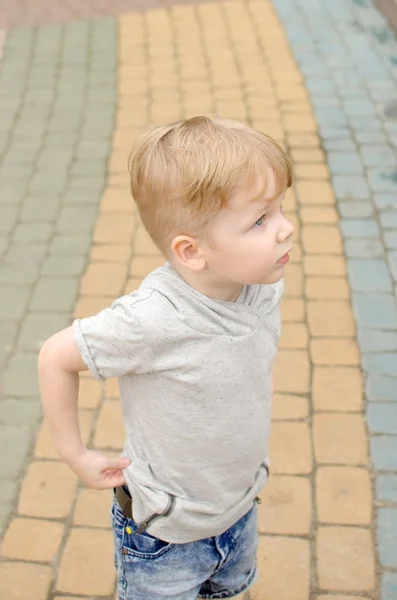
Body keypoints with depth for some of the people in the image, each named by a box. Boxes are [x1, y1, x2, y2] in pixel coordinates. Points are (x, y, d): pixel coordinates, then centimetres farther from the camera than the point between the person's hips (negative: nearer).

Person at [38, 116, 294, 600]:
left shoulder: (265, 285, -16)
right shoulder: (150, 319, -35)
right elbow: (56, 357, -21)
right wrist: (75, 455, -13)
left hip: (239, 511, 6)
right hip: (164, 538, -6)